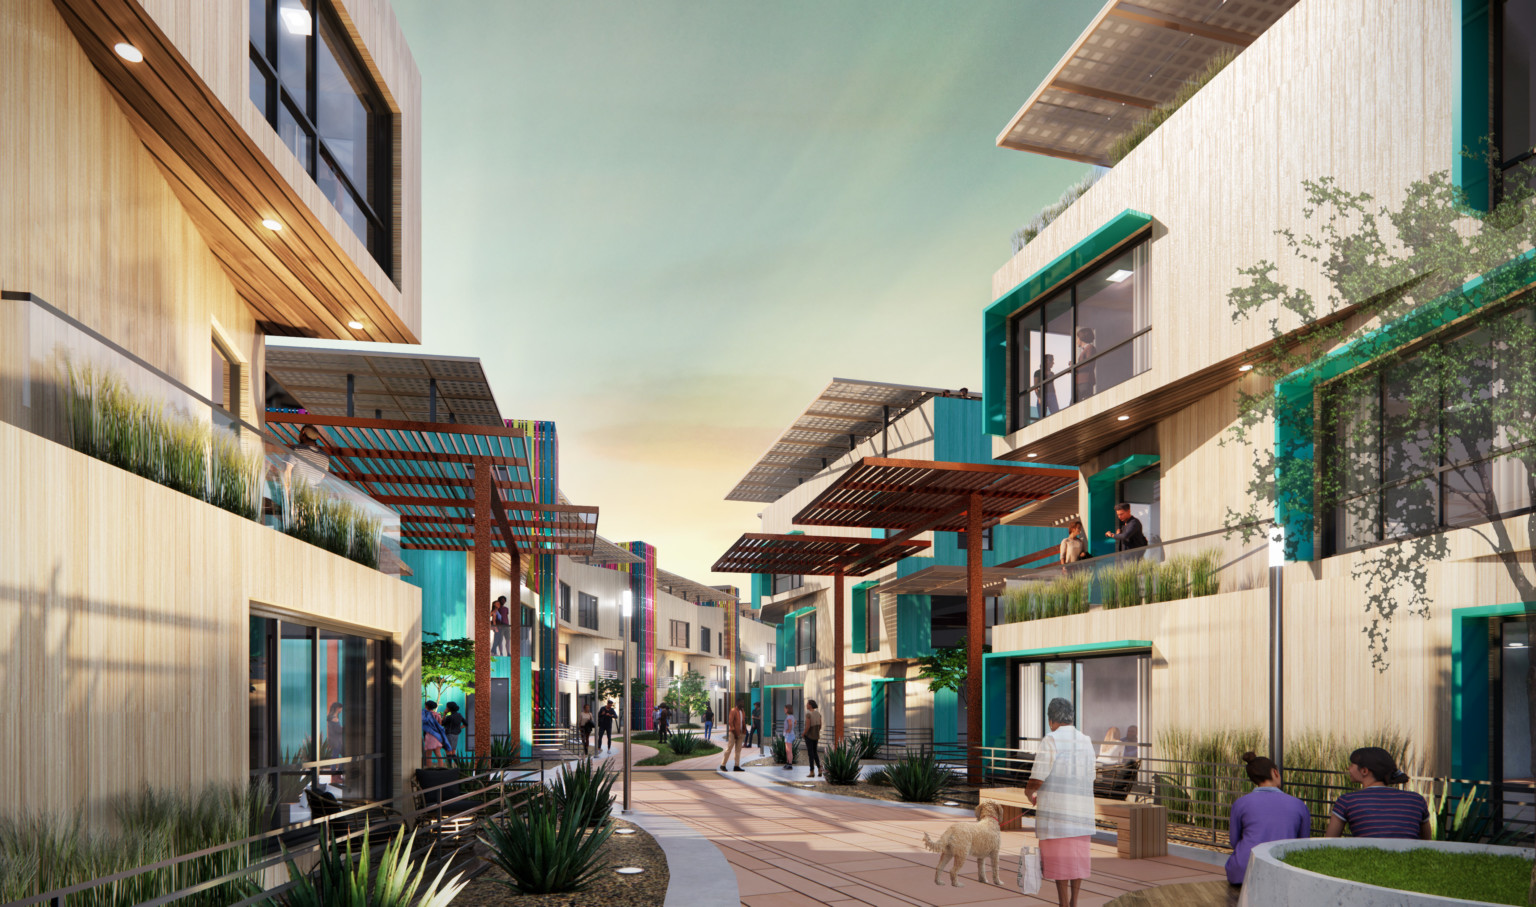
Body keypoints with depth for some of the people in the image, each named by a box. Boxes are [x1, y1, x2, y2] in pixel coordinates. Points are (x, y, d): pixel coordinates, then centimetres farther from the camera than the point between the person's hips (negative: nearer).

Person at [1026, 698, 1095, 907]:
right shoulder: (1086, 742, 10)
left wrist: (1028, 792, 8)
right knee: (1077, 856, 16)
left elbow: (1037, 779, -15)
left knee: (1059, 859, 1)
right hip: (1081, 810, 6)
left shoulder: (1051, 741, -11)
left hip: (1056, 810, -6)